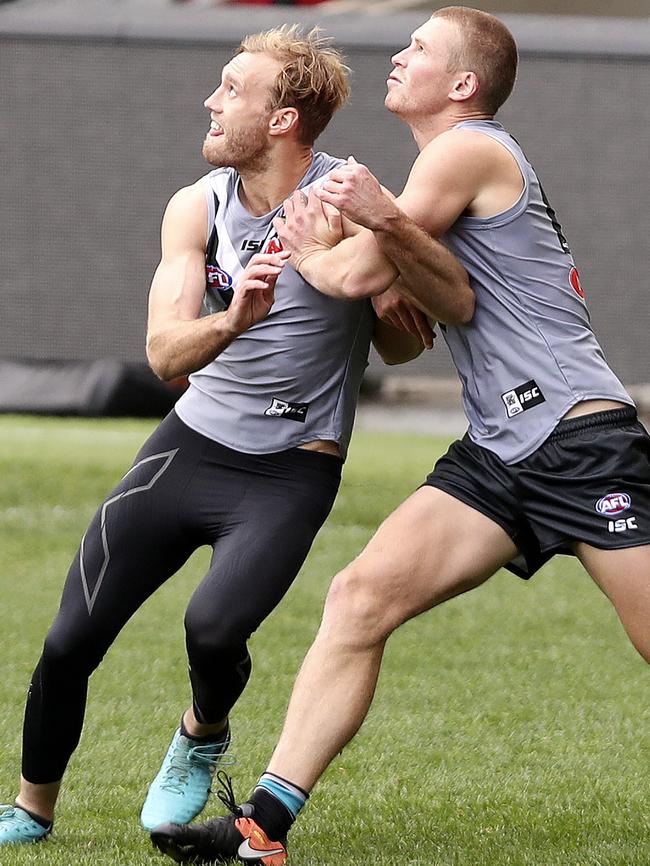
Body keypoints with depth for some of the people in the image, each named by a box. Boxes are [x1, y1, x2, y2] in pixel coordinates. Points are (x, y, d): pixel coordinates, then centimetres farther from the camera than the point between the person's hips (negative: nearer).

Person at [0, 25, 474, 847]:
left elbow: (398, 347, -1)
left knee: (213, 628, -27)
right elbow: (164, 353, -13)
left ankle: (202, 737, 8)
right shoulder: (197, 208, -3)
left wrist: (397, 310, -25)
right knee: (69, 643, -1)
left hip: (293, 470, -4)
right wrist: (230, 320, -35)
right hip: (192, 444, 4)